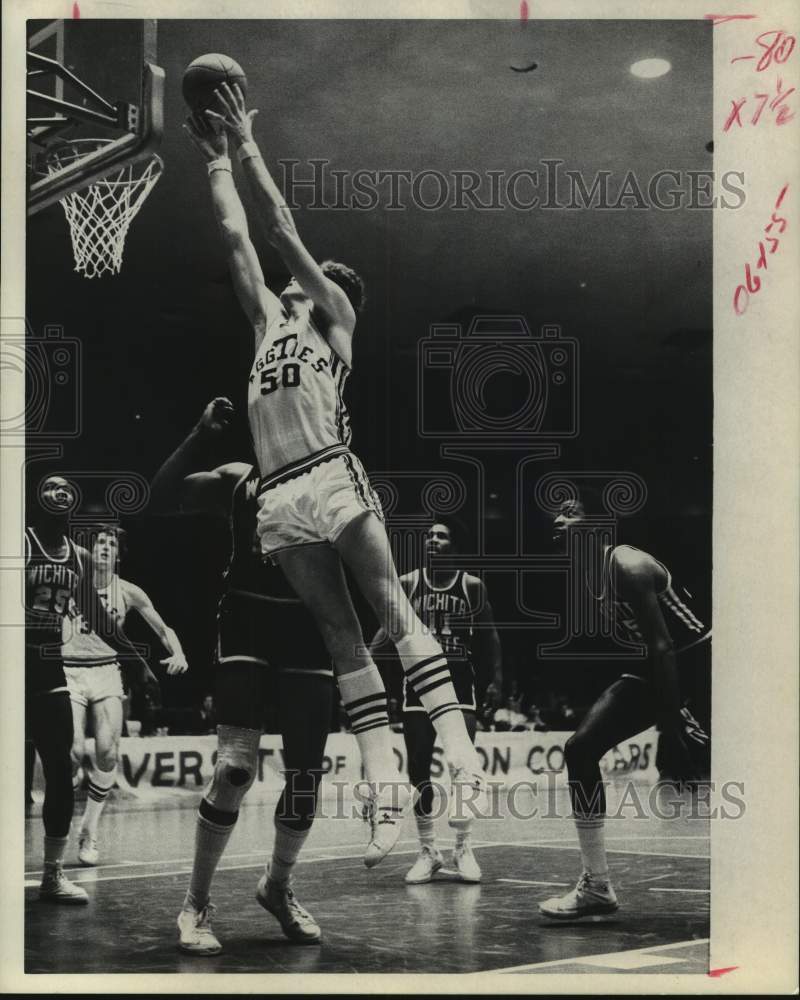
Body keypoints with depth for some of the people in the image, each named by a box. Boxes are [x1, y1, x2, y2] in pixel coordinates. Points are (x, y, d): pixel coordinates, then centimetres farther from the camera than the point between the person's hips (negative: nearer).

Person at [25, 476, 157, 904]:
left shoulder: (79, 558, 12)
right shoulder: (21, 543, -6)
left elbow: (98, 619, 21)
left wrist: (138, 660, 22)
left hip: (50, 668, 5)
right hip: (21, 663, -5)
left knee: (60, 775, 2)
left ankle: (53, 875, 9)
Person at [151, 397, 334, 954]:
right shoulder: (237, 481, 2)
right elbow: (162, 499, -10)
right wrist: (203, 436, -16)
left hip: (309, 638, 2)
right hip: (248, 629, -2)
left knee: (306, 776, 4)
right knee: (237, 767, -16)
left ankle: (279, 887, 30)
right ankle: (196, 905, -1)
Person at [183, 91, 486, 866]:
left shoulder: (336, 315, 10)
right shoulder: (269, 320, 25)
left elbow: (282, 229, 5)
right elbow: (236, 236, 25)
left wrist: (248, 146, 9)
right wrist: (217, 159, 27)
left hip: (333, 478, -5)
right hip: (279, 497, 5)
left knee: (391, 610, -11)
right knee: (339, 634, 0)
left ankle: (458, 751, -16)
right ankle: (384, 784, -4)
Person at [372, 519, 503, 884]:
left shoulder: (472, 586, -1)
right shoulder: (407, 583, 0)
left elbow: (487, 636, 5)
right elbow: (390, 628, 0)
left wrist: (496, 679, 0)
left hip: (459, 684, -1)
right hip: (418, 683, 1)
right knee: (418, 769, 0)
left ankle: (463, 848, 6)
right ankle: (428, 851, 12)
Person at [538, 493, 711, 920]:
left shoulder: (629, 566, -24)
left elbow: (663, 647, -28)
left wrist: (670, 728, -31)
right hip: (654, 669, 9)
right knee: (580, 747, -2)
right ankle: (596, 886, 1)